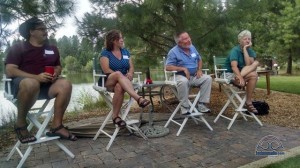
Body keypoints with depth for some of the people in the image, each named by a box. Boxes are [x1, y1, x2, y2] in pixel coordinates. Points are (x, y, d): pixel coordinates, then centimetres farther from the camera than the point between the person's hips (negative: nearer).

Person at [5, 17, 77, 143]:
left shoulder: (52, 49, 16)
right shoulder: (18, 48, 2)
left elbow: (58, 67, 21)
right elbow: (10, 71, -9)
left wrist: (55, 74, -6)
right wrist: (36, 77, -23)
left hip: (45, 85, 4)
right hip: (22, 83, -4)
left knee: (65, 84, -25)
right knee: (31, 84, -39)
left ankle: (56, 126, -21)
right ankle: (21, 124, -16)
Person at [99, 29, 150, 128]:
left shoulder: (125, 52, 15)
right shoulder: (105, 53, 2)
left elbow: (131, 67, 9)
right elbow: (106, 70, -10)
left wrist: (130, 73, -16)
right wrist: (122, 75, -22)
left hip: (122, 81, 3)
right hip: (108, 82, -3)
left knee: (119, 87, -37)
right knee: (119, 74, -38)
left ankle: (115, 116, -28)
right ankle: (138, 98, -53)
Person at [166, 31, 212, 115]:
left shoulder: (192, 47, 10)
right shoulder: (173, 52, -8)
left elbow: (199, 59, 22)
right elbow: (168, 67, -15)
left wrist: (199, 70, 3)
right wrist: (183, 68, -20)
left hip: (194, 76, 6)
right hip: (181, 76, -5)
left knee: (208, 78, -15)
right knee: (183, 82, -38)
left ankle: (201, 104, -11)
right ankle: (184, 106, -22)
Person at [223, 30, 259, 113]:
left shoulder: (250, 51, 4)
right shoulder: (235, 50, -13)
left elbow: (248, 65, -16)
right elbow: (234, 66, -28)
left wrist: (245, 49, -17)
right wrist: (241, 78, -43)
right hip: (230, 74, -7)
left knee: (255, 63, -22)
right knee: (253, 75, -29)